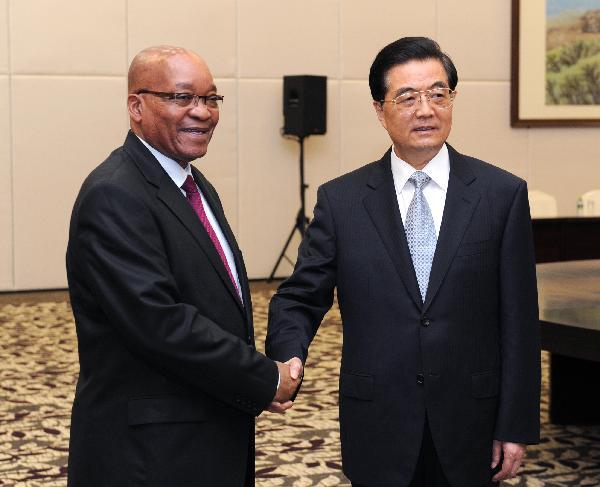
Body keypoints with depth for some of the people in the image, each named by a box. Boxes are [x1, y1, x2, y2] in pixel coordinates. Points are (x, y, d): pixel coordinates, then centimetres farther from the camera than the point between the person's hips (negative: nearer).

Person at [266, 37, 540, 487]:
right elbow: (299, 298, 2)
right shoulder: (340, 200, 0)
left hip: (469, 430, 0)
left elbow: (519, 321, -1)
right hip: (378, 433, 0)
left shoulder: (502, 194, -2)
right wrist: (288, 358, -19)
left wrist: (516, 426, -3)